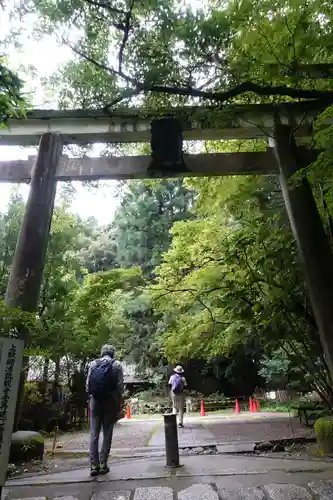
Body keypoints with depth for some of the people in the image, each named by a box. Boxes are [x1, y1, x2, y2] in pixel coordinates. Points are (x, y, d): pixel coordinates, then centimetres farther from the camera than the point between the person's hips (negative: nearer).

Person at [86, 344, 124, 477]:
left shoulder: (93, 364, 5)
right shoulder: (117, 365, 0)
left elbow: (87, 384, 2)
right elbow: (120, 386, -4)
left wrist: (90, 398, 11)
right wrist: (119, 406, 3)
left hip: (95, 401, 2)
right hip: (110, 401, -1)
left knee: (94, 434, 10)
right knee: (107, 434, 10)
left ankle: (94, 465, 10)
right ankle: (103, 464, 13)